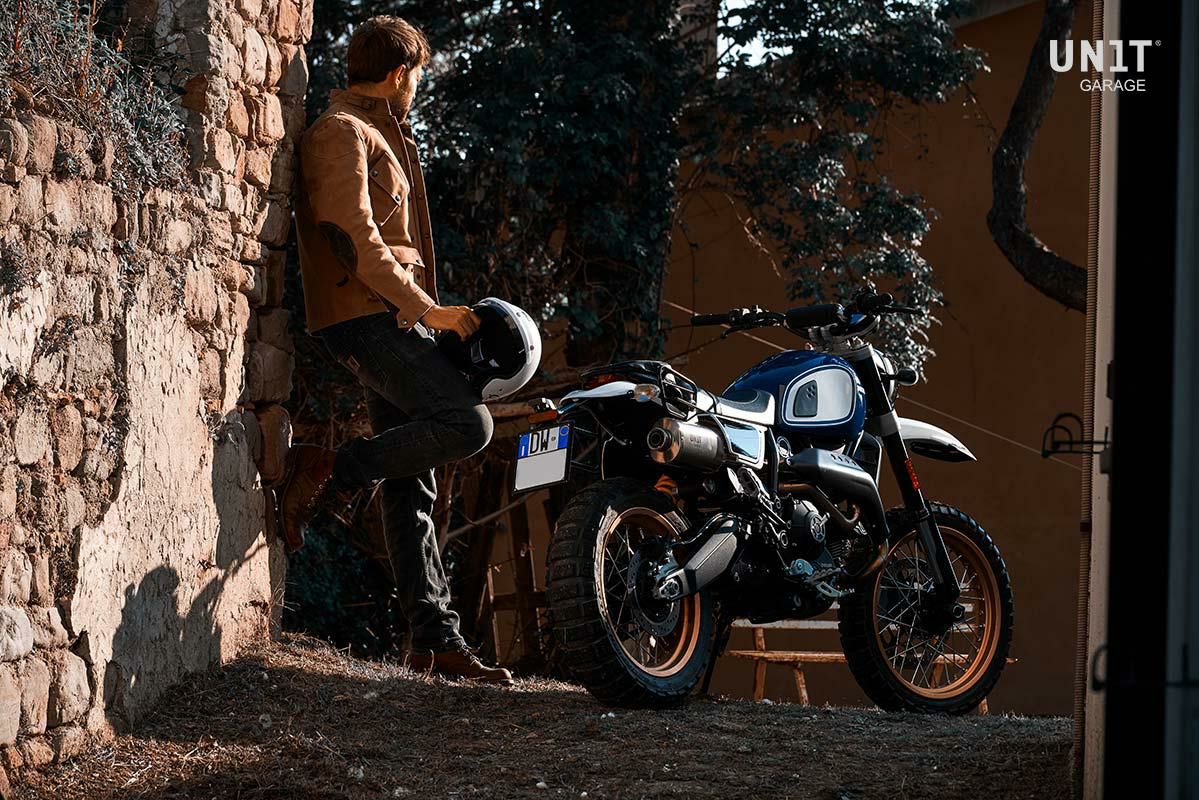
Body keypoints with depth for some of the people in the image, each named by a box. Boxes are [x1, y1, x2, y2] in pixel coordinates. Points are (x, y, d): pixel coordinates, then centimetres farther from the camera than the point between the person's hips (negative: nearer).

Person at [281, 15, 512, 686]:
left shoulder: (378, 135, 26)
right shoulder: (341, 133, -6)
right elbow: (355, 241, -16)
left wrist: (424, 313, 16)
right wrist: (428, 309, -16)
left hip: (397, 318, 10)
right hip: (367, 315, -10)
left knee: (413, 486, 4)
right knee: (468, 423, -23)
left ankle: (437, 637, 2)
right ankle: (325, 474, -16)